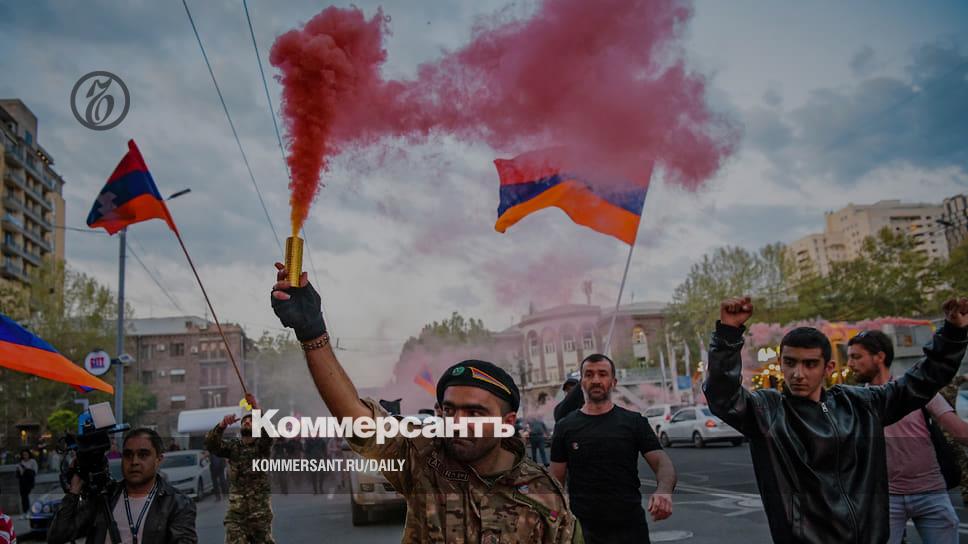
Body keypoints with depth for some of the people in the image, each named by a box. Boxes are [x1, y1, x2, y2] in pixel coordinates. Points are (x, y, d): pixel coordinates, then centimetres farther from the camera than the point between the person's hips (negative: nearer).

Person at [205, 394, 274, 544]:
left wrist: (257, 410, -34)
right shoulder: (232, 446, 9)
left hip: (260, 507, -1)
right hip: (236, 508, 1)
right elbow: (211, 445, -7)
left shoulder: (262, 445, 2)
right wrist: (222, 425, -26)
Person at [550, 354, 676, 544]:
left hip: (631, 527, 0)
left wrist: (664, 491, -27)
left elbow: (662, 462, -6)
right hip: (582, 528, 0)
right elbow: (556, 481, 4)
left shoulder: (634, 422, 1)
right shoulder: (565, 427, 2)